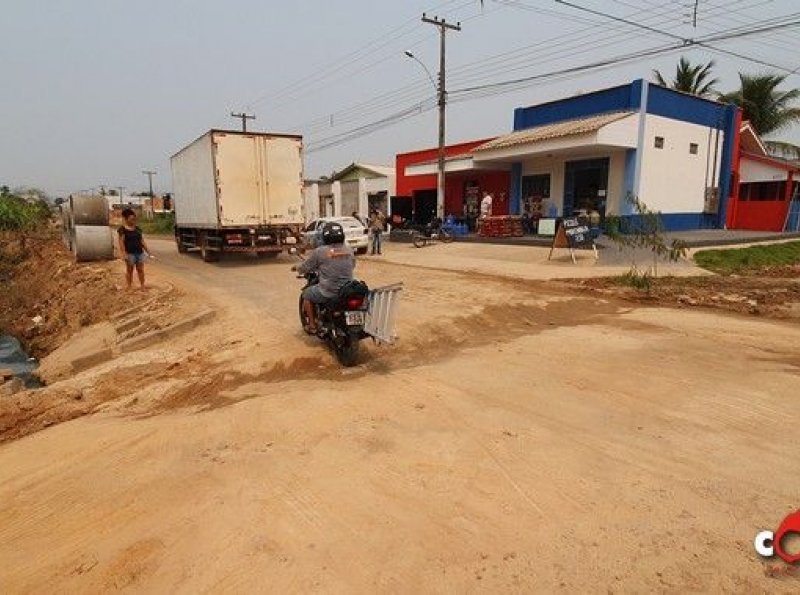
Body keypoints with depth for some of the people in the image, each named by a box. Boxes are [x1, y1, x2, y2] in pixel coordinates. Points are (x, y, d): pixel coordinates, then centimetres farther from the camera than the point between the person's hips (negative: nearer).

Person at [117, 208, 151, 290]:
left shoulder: (138, 228, 13)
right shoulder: (122, 229, -4)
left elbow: (142, 241, 16)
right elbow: (121, 242, -9)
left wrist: (147, 251, 12)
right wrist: (124, 253, -17)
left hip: (140, 252, 5)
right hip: (130, 253, -5)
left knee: (140, 269, 7)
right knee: (129, 270, 2)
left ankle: (142, 286, 13)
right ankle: (129, 287, 9)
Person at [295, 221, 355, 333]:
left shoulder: (319, 252, -10)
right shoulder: (349, 252, 3)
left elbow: (305, 268, 2)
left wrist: (297, 268, 24)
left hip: (328, 292, -4)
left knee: (307, 294, 23)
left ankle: (312, 325, 24)